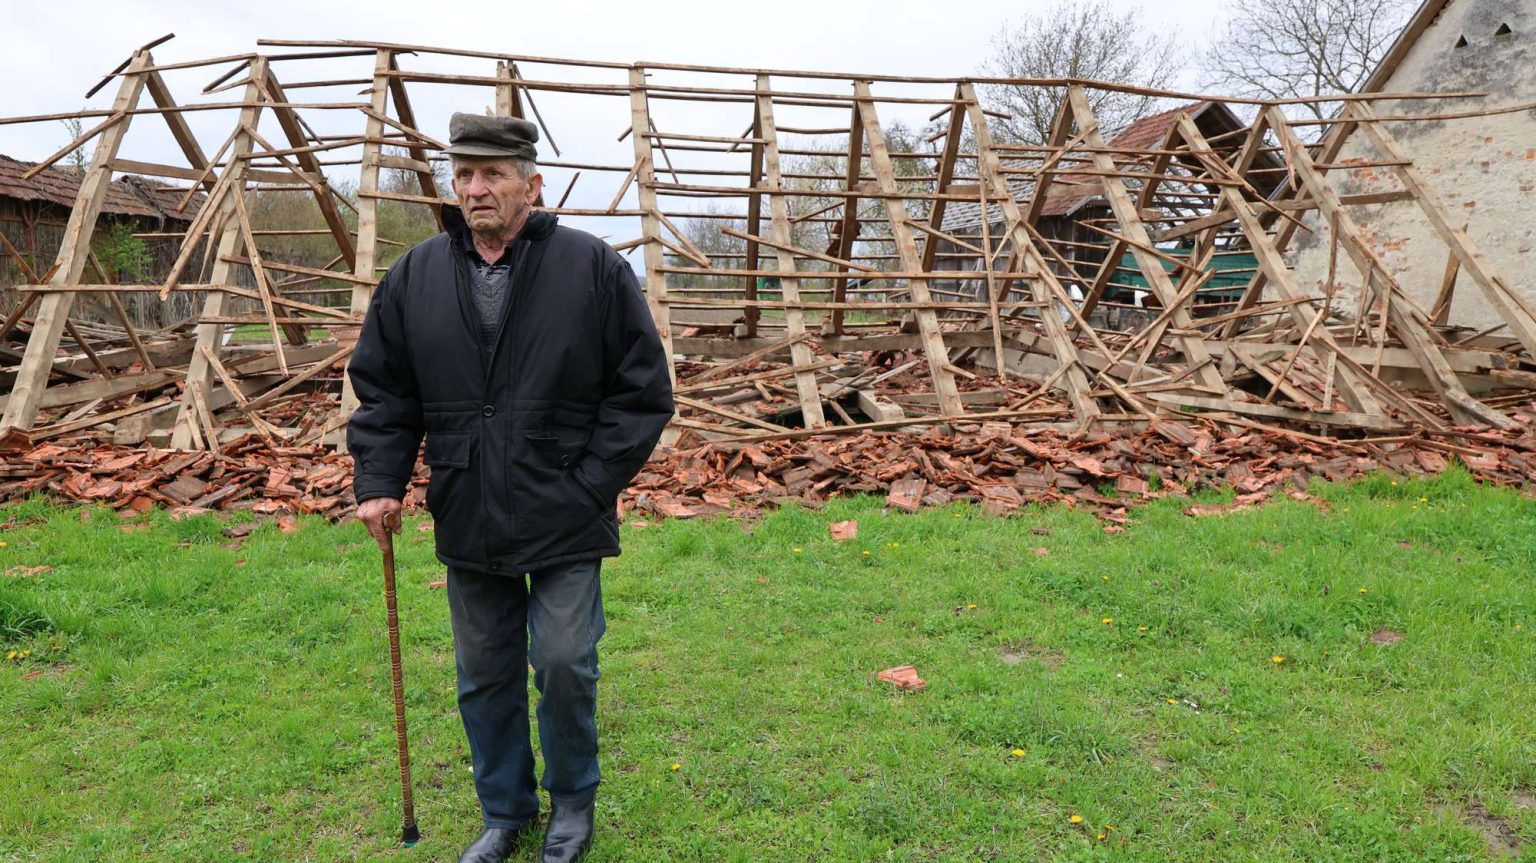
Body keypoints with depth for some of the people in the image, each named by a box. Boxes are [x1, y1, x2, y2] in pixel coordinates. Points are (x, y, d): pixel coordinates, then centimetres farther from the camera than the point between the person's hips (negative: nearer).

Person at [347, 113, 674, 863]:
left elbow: (642, 389, -5)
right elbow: (381, 390, 11)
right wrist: (378, 482, -1)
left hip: (564, 523, -3)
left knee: (564, 667, 2)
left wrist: (590, 485, -9)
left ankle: (572, 802, 30)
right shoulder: (415, 276, 4)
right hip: (467, 522, 4)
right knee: (484, 678, 14)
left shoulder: (593, 268, -7)